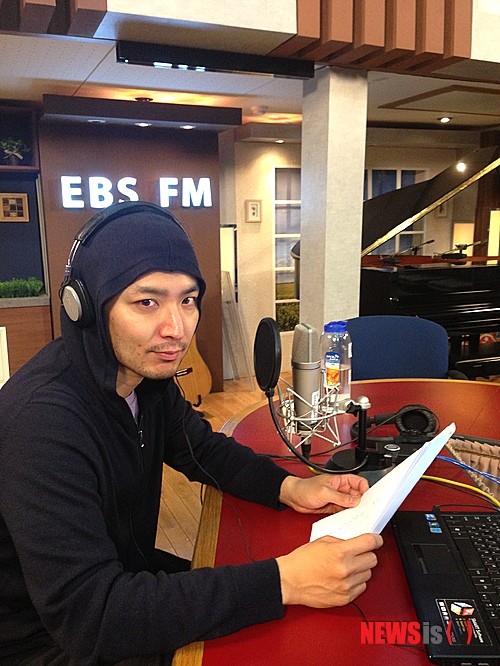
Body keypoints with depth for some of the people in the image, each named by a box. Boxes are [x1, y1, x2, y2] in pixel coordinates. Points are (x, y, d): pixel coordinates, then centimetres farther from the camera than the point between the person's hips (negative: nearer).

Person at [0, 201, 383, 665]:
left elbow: (201, 448, 5)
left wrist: (289, 488, -13)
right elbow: (87, 616, -34)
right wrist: (282, 581, -39)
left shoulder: (146, 369, -9)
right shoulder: (42, 419, -33)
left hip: (126, 578, 6)